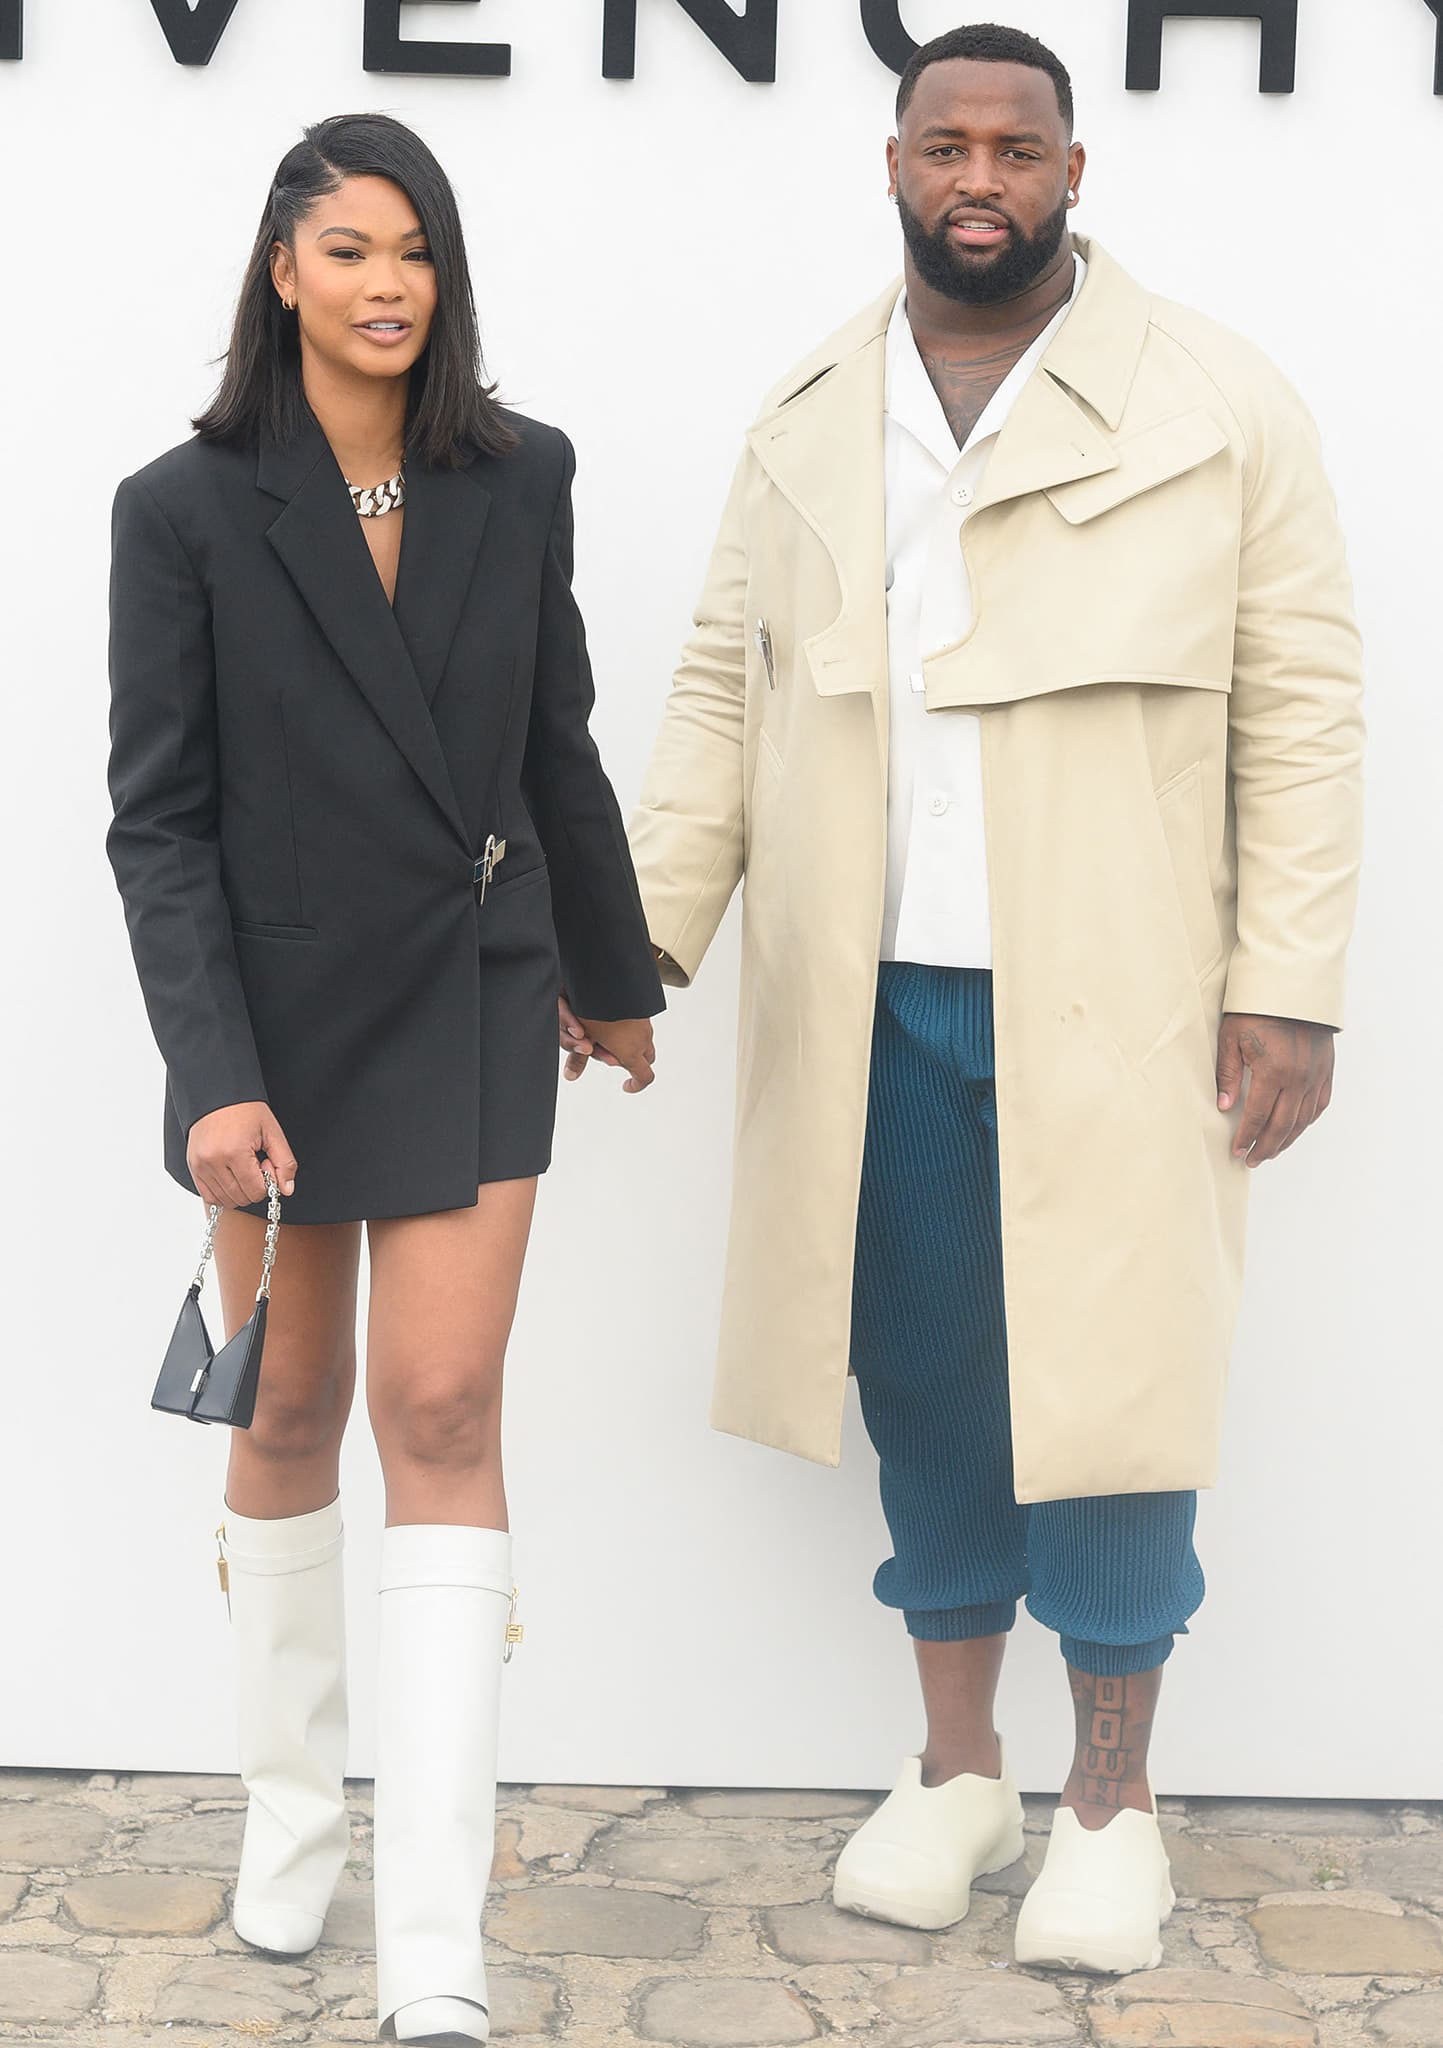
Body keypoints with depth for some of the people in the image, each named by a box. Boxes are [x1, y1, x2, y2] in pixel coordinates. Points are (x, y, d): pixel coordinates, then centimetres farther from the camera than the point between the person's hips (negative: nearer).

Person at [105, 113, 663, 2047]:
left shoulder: (519, 477, 0)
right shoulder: (189, 507, -7)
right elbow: (158, 819, -9)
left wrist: (616, 977, 20)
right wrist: (213, 1077, -18)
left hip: (470, 1001, 1)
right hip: (275, 1005, 0)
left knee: (443, 1412, -7)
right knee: (291, 1413, 12)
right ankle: (293, 1812, 34)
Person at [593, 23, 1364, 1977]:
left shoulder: (1219, 406, 0)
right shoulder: (805, 421, 11)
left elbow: (1301, 706, -2)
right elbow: (728, 689, 11)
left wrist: (1289, 987, -7)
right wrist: (648, 929, 1)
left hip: (1114, 1006, -3)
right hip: (871, 1005, 3)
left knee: (1104, 1376, 1)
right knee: (923, 1379, 9)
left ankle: (1112, 1794, 18)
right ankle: (957, 1764, 26)